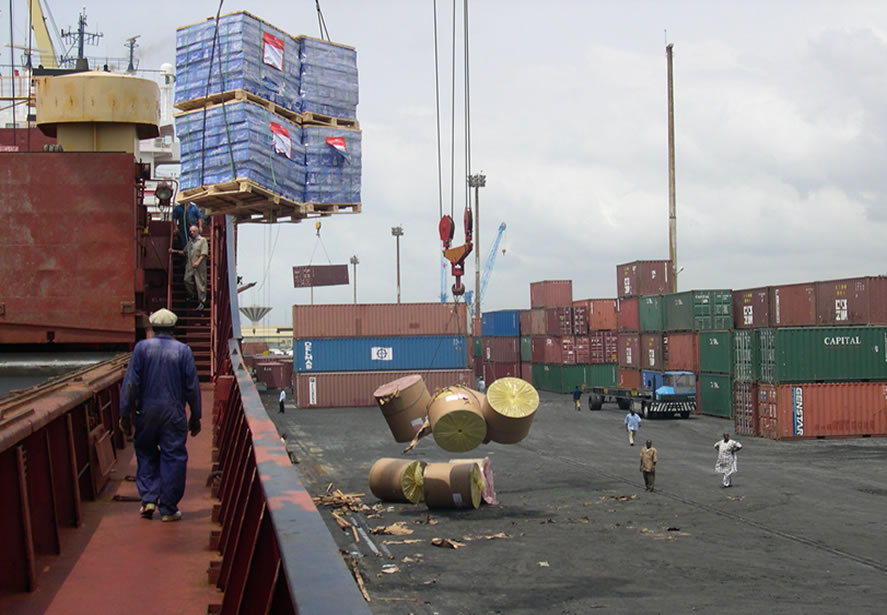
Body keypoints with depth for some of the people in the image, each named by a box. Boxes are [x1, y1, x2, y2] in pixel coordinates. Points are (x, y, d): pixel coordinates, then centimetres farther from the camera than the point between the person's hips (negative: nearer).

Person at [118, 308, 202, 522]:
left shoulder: (142, 347, -2)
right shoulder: (183, 350, -2)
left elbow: (130, 383, -4)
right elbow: (192, 386, 0)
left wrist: (125, 414, 1)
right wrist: (195, 417, 8)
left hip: (146, 411, 1)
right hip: (173, 413, -1)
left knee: (146, 454, 18)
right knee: (173, 458, 5)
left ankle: (148, 499, 8)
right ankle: (168, 509, 6)